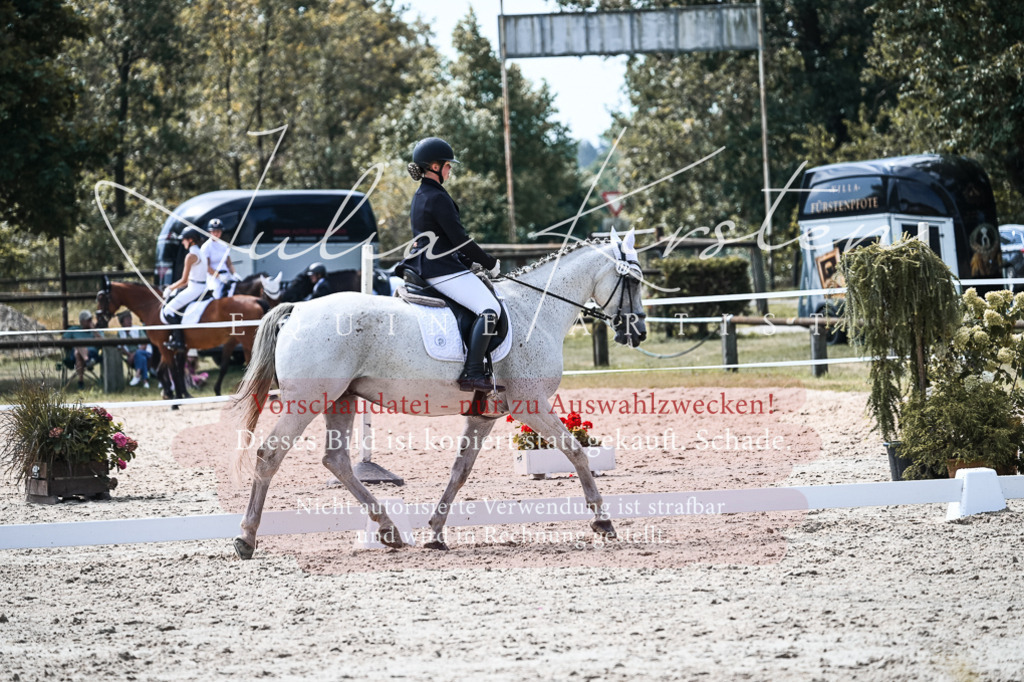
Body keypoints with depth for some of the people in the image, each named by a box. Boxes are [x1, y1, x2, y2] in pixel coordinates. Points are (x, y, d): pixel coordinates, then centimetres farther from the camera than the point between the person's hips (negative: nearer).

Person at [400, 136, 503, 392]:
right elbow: (460, 240, -16)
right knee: (489, 308, -19)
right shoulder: (438, 198, -15)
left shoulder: (420, 197, 16)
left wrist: (470, 261, 16)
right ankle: (473, 374, -29)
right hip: (443, 271, -11)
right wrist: (490, 263, -4)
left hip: (424, 266, 11)